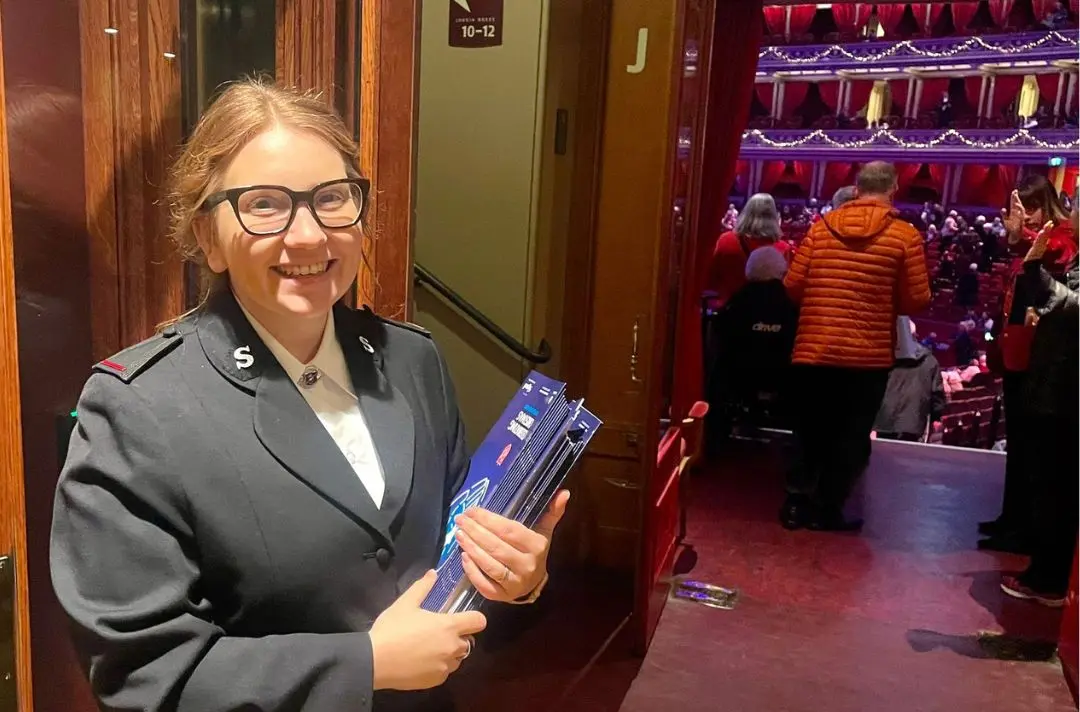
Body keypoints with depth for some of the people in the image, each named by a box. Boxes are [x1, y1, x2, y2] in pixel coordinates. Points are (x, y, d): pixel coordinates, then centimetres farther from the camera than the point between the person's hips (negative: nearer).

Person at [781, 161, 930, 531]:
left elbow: (793, 285, 2)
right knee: (850, 435, 11)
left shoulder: (821, 227, 2)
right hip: (868, 354, -2)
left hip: (813, 350, 2)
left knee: (811, 431, 16)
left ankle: (798, 501, 19)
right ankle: (827, 509, 17)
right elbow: (917, 300, -5)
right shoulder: (905, 235, -5)